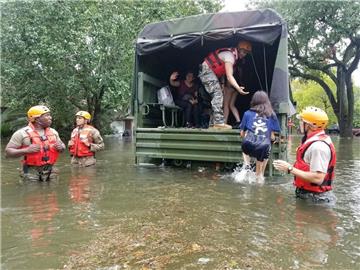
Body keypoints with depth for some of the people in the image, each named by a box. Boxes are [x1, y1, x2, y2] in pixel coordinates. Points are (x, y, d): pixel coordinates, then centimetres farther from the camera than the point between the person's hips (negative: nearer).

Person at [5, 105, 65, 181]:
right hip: (32, 173, -4)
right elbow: (8, 151, -6)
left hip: (50, 172, 4)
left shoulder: (53, 132, 10)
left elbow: (62, 146, 20)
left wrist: (61, 147, -4)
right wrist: (26, 150, -21)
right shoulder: (22, 133, -6)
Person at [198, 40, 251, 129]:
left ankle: (217, 121, 8)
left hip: (210, 72, 10)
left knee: (217, 95, 7)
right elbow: (229, 76, -28)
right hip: (207, 70, -10)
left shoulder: (234, 55, 9)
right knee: (218, 95, -16)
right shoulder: (230, 55, -20)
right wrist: (238, 88, -39)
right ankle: (219, 122, -19)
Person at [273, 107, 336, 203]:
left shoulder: (318, 146, -23)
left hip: (315, 199, -10)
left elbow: (318, 178, -28)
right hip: (307, 195, 10)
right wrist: (291, 167, 3)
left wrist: (290, 169, -23)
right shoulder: (313, 141, 10)